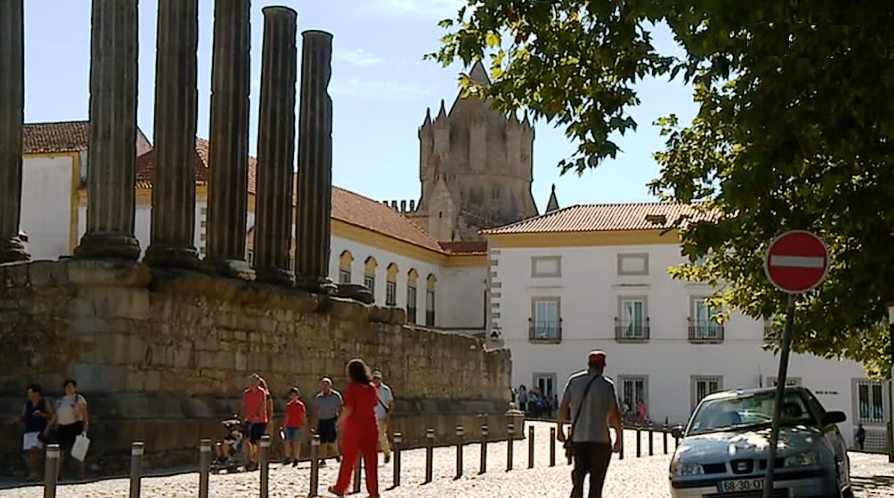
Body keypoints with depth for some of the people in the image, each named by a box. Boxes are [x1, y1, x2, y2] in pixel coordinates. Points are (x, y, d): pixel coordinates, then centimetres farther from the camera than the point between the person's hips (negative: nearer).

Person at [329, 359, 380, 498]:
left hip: (354, 427, -4)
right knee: (371, 460, 5)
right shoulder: (372, 387, 4)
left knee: (348, 459, 8)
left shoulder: (352, 387, -12)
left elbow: (348, 409, -19)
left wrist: (340, 421, -4)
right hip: (371, 426, 4)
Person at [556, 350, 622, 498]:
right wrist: (619, 438, -4)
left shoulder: (574, 381, 3)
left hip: (577, 437, 3)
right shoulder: (607, 385, -7)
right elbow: (614, 414, -10)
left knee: (579, 473, 14)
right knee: (596, 480, 5)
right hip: (600, 438, -3)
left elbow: (563, 407, 3)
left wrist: (560, 428, 14)